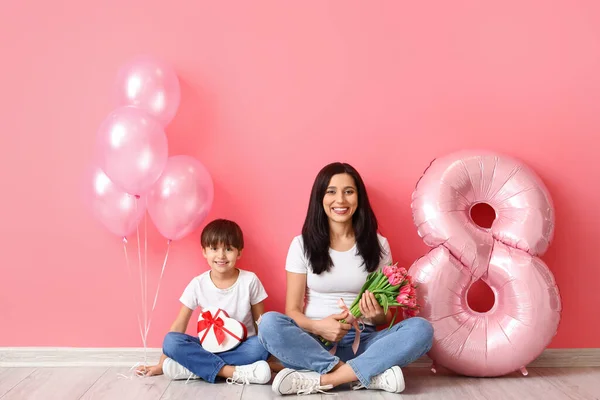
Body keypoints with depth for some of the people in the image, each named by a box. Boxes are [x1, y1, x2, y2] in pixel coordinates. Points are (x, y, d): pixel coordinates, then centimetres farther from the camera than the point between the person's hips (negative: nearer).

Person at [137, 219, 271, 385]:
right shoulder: (198, 284, -6)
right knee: (171, 341, -25)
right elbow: (179, 326, -3)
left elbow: (259, 321, 1)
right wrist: (161, 364, -5)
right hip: (209, 347, 1)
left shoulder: (250, 280, -9)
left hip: (242, 347, -1)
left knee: (261, 346, -34)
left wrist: (263, 349, -16)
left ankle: (194, 367, -26)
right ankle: (234, 372, -33)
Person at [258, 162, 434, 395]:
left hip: (361, 341, 1)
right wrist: (317, 326, -23)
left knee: (421, 329, -25)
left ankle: (317, 380, -29)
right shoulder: (302, 244, 1)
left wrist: (377, 315, -16)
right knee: (269, 324, -30)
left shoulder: (377, 244, 4)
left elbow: (387, 316, 8)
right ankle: (372, 374, -29)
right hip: (313, 341, -1)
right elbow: (293, 310, -1)